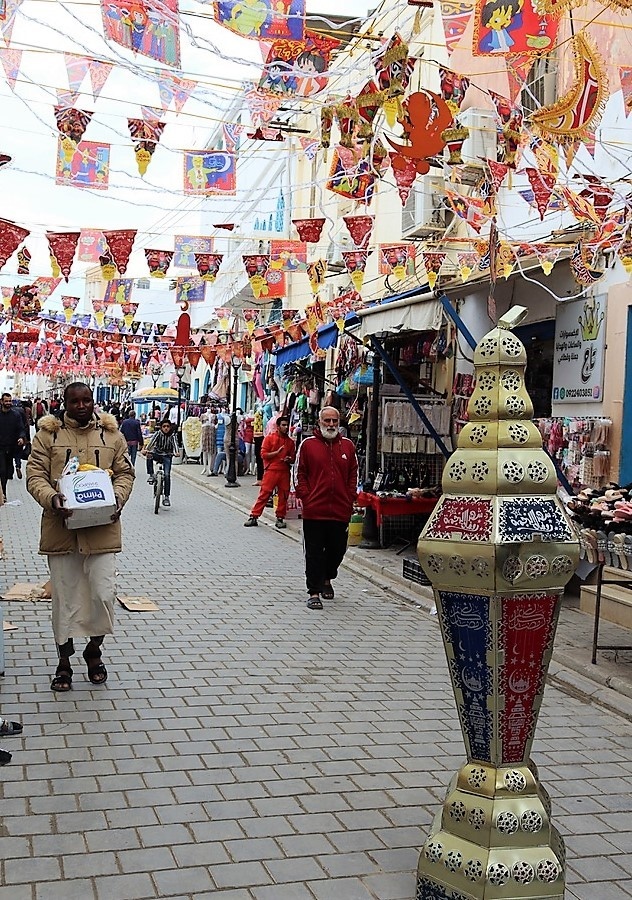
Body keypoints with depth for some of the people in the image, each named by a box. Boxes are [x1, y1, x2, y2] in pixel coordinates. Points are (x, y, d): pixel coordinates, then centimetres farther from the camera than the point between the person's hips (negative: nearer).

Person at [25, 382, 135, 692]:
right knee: (65, 597, 8)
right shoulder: (47, 434, 3)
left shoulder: (111, 434, 7)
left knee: (103, 594, -1)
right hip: (61, 528, 0)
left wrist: (117, 499, -9)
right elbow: (35, 475, -1)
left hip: (101, 528, 1)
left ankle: (93, 650, 25)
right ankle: (64, 662, 23)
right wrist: (52, 499, -20)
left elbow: (125, 473, 10)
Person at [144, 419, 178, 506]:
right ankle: (151, 475, -18)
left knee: (167, 475, -14)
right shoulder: (158, 433, -7)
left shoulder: (172, 436, -7)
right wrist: (147, 450, -43)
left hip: (167, 456, -1)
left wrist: (176, 452, -47)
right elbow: (151, 441, -23)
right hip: (157, 454, 1)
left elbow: (175, 443, -25)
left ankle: (166, 497, -6)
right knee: (149, 456, -33)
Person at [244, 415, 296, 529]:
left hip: (285, 472, 4)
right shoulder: (269, 438, 1)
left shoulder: (290, 441, 13)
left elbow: (293, 458, 19)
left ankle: (280, 518, 14)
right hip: (271, 470, -4)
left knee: (283, 495, 4)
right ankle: (253, 516, -1)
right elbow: (264, 454, -5)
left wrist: (289, 459, -4)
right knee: (264, 493, -6)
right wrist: (277, 452, -13)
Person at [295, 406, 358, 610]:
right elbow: (300, 474, 3)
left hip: (340, 511, 3)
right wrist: (305, 497, -6)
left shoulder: (347, 445, 9)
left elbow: (353, 474, 13)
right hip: (314, 510, -3)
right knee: (314, 553, 1)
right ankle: (314, 591, 9)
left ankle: (327, 579, 39)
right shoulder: (308, 444, 1)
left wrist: (350, 500, 5)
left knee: (338, 549, 13)